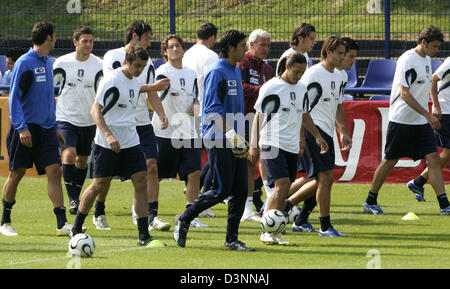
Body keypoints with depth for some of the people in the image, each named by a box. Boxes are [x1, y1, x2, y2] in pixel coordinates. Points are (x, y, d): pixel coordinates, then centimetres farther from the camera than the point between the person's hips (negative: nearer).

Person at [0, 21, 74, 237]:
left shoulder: (47, 63, 13)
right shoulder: (24, 63, -11)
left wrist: (55, 127, 22)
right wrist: (21, 127, -21)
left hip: (46, 129, 6)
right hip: (26, 128, -6)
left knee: (54, 171, -5)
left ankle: (62, 223, -9)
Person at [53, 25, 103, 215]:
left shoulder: (98, 65, -2)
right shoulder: (62, 63, -6)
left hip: (88, 120, 3)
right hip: (66, 118, -3)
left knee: (82, 160, 12)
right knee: (68, 154, -20)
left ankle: (76, 197, 29)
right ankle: (73, 199, -18)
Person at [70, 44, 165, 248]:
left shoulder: (135, 82, 9)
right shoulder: (111, 80, -14)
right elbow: (96, 111, -17)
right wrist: (109, 135, -27)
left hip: (130, 142, 7)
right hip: (107, 144, -7)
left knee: (141, 182, -4)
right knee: (99, 185, -1)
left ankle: (144, 236, -4)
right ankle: (76, 229, 17)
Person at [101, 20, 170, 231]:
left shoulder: (147, 62, 12)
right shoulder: (113, 57, -6)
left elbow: (151, 93, 12)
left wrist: (161, 114, -5)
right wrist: (152, 86, -20)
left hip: (142, 124, 5)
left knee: (151, 166, -9)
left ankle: (152, 216, -10)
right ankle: (99, 214, 21)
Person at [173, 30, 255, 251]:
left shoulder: (236, 71, 17)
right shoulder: (217, 72, -11)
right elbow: (213, 109, -18)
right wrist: (231, 134, -25)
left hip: (235, 140, 9)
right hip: (219, 141, -9)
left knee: (241, 190, 2)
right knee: (221, 190, -8)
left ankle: (232, 239, 6)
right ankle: (184, 220, 10)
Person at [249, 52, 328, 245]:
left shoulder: (301, 89, 13)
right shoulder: (271, 88, -7)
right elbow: (258, 116, -5)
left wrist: (317, 136, 21)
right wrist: (253, 146, -9)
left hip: (292, 147, 7)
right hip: (273, 144, -7)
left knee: (283, 191, 3)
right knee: (282, 185, -18)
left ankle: (272, 231, 7)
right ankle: (268, 233, -16)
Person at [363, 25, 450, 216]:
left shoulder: (426, 59, 12)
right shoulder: (407, 60, -16)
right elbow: (404, 93, -22)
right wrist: (428, 115, -26)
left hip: (421, 121, 8)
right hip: (402, 120, -8)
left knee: (434, 159, -3)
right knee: (390, 161, 2)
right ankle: (370, 202, 16)